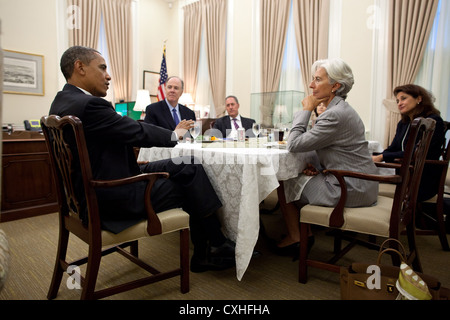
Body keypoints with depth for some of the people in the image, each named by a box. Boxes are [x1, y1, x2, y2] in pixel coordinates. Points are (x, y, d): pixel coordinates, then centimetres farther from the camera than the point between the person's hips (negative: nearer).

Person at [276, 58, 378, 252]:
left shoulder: (335, 115, -23)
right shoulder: (342, 109, 10)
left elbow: (294, 144, -20)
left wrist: (306, 110, -12)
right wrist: (316, 166, 0)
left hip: (350, 190, -9)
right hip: (359, 185, 10)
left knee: (285, 184, 3)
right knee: (297, 178, 19)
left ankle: (294, 238, 21)